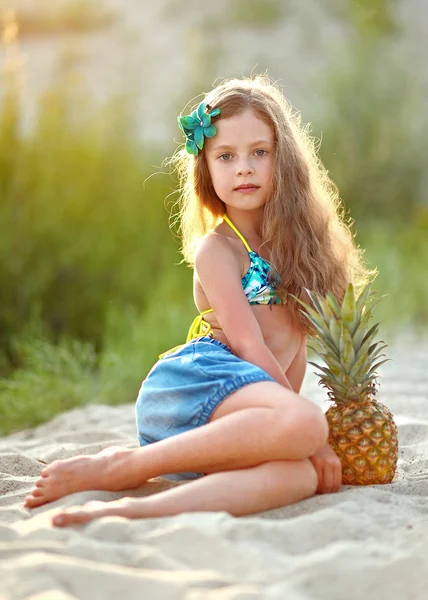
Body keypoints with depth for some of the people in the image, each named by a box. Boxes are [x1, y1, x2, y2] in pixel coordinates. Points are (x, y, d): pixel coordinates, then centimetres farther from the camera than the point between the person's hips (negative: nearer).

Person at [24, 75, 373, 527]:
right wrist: (312, 436, -11)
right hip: (192, 382, -5)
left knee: (300, 475, -32)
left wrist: (289, 413, 9)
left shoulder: (296, 241, 22)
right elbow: (248, 345, -8)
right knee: (304, 425, -37)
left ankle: (134, 510, -42)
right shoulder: (215, 249, 1)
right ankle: (124, 466, -24)